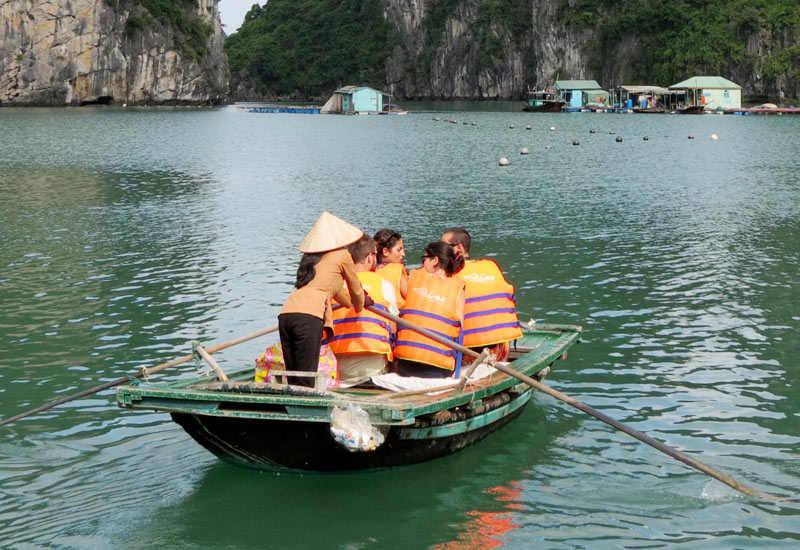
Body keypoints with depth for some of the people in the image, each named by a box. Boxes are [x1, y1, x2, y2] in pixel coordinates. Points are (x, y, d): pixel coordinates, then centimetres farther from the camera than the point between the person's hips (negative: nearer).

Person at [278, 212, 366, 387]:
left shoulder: (311, 258, 29)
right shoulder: (342, 255, 11)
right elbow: (356, 290, 25)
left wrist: (352, 303, 63)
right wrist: (359, 308, 47)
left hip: (285, 314, 7)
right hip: (309, 316, -6)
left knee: (293, 381, 10)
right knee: (305, 383, -8)